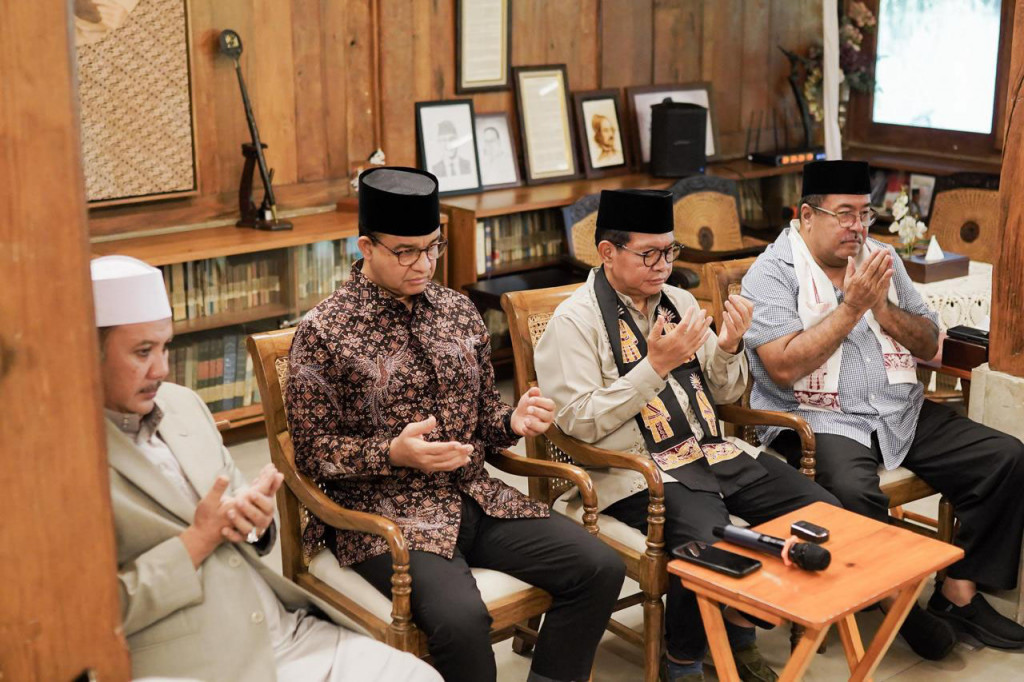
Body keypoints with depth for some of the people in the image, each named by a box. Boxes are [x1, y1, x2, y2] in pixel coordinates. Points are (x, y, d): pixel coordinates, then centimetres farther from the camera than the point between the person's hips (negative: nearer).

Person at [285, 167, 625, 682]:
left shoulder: (458, 311, 10)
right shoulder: (323, 332, -7)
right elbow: (311, 450, -5)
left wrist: (514, 421, -5)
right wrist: (395, 453, -20)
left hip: (476, 498, 6)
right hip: (385, 513, -5)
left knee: (599, 568, -11)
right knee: (460, 617, -32)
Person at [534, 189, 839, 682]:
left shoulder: (679, 302, 15)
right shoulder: (574, 321, -5)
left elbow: (724, 393, 20)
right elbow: (579, 422, -14)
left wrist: (729, 347, -2)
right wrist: (655, 366, -19)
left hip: (713, 454, 7)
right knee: (712, 543, -32)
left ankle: (740, 626, 12)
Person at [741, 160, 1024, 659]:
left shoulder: (880, 259, 13)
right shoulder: (771, 274, -6)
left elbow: (929, 345, 12)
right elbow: (783, 368, -19)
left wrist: (882, 307, -7)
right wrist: (852, 306, -16)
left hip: (901, 412, 6)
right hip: (816, 419, -6)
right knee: (853, 492, -36)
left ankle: (959, 592, 3)